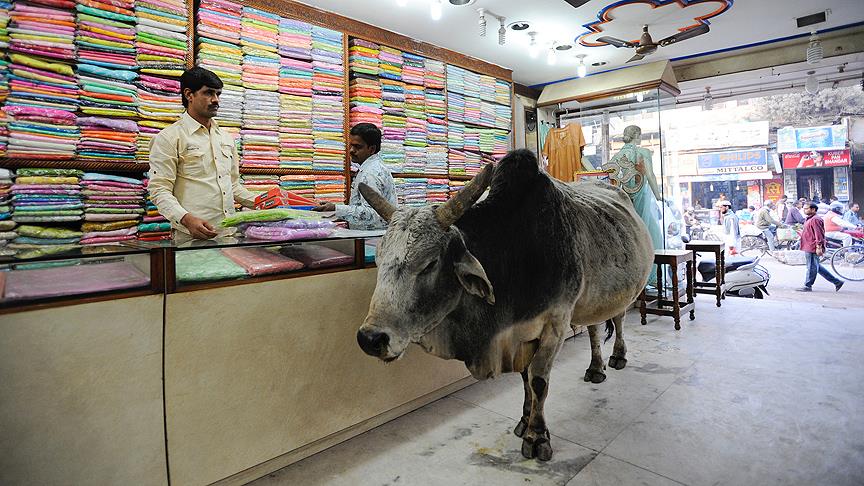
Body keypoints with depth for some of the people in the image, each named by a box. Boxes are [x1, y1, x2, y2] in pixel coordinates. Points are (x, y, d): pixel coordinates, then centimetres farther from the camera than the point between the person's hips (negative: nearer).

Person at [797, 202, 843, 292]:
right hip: (808, 248, 11)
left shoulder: (815, 220, -14)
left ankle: (808, 286, 6)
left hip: (812, 248, -11)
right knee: (817, 267, 15)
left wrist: (819, 247, -22)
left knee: (812, 267, -1)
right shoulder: (810, 219, 18)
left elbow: (819, 234, -20)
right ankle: (837, 281, 22)